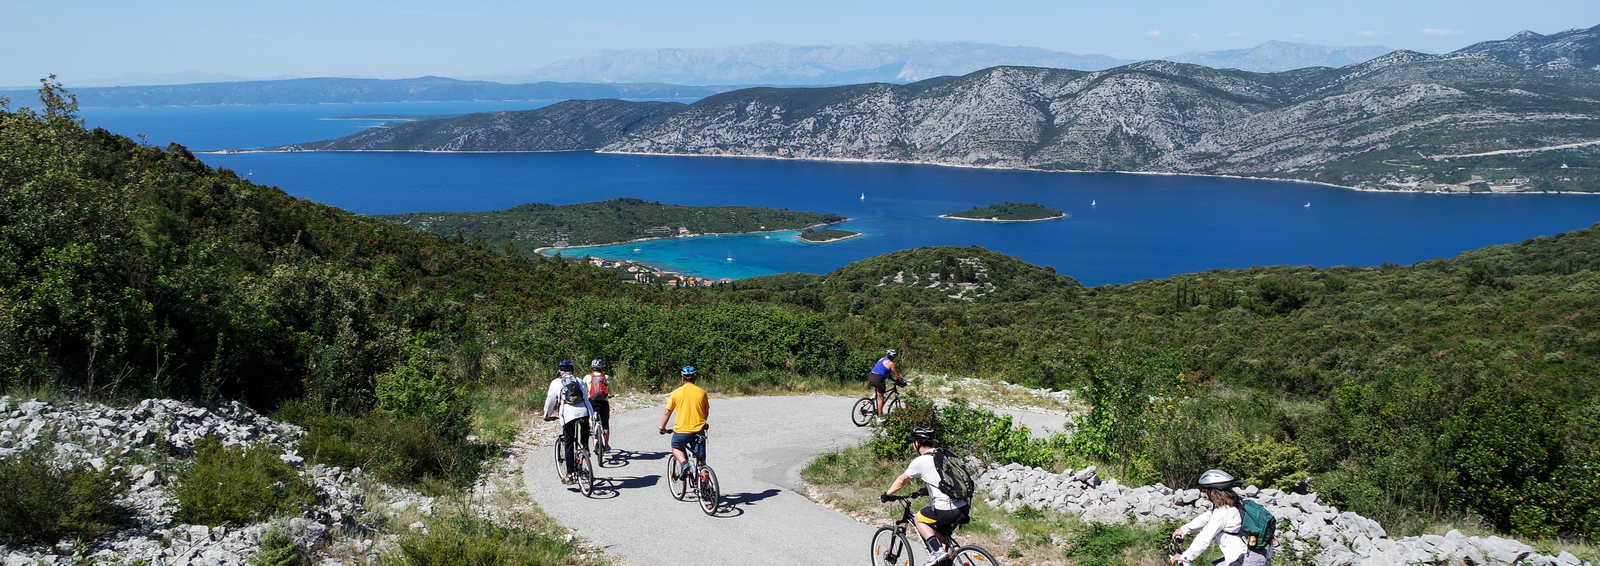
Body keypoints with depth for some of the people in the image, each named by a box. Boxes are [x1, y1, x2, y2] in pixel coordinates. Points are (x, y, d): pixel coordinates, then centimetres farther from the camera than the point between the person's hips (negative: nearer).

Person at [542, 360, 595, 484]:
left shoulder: (556, 383, 13)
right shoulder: (578, 380, 20)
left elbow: (550, 401, 16)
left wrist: (547, 415, 31)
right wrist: (592, 414, 27)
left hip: (568, 415, -2)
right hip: (584, 413, 2)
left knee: (569, 445, 6)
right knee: (583, 442, 15)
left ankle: (569, 474, 4)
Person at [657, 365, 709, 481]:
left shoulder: (676, 393, -3)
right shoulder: (702, 392, 2)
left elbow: (667, 413, 3)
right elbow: (706, 412, 13)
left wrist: (662, 428, 17)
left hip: (682, 430, -2)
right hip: (699, 430, 2)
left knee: (676, 448, 26)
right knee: (701, 462, 11)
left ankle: (684, 463, -1)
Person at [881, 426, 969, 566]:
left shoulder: (920, 461, -3)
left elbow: (901, 481, 12)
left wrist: (886, 495, 27)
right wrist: (923, 490, 47)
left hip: (946, 511, -7)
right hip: (965, 508, 7)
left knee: (919, 519, 18)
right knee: (941, 534, 27)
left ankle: (937, 551, 3)